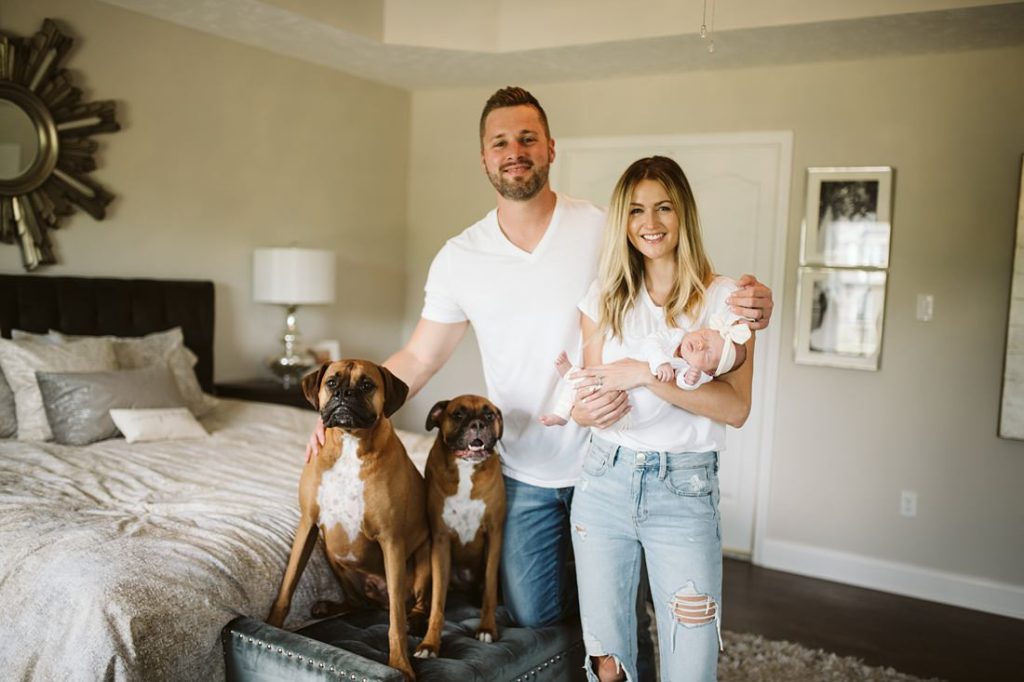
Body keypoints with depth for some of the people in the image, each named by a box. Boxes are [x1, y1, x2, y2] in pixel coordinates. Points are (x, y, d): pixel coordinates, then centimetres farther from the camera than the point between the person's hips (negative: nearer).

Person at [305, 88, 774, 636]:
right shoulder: (459, 258, -4)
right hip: (525, 475, 2)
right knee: (532, 620, 14)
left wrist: (745, 305, -25)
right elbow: (418, 360, 1)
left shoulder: (604, 231, -10)